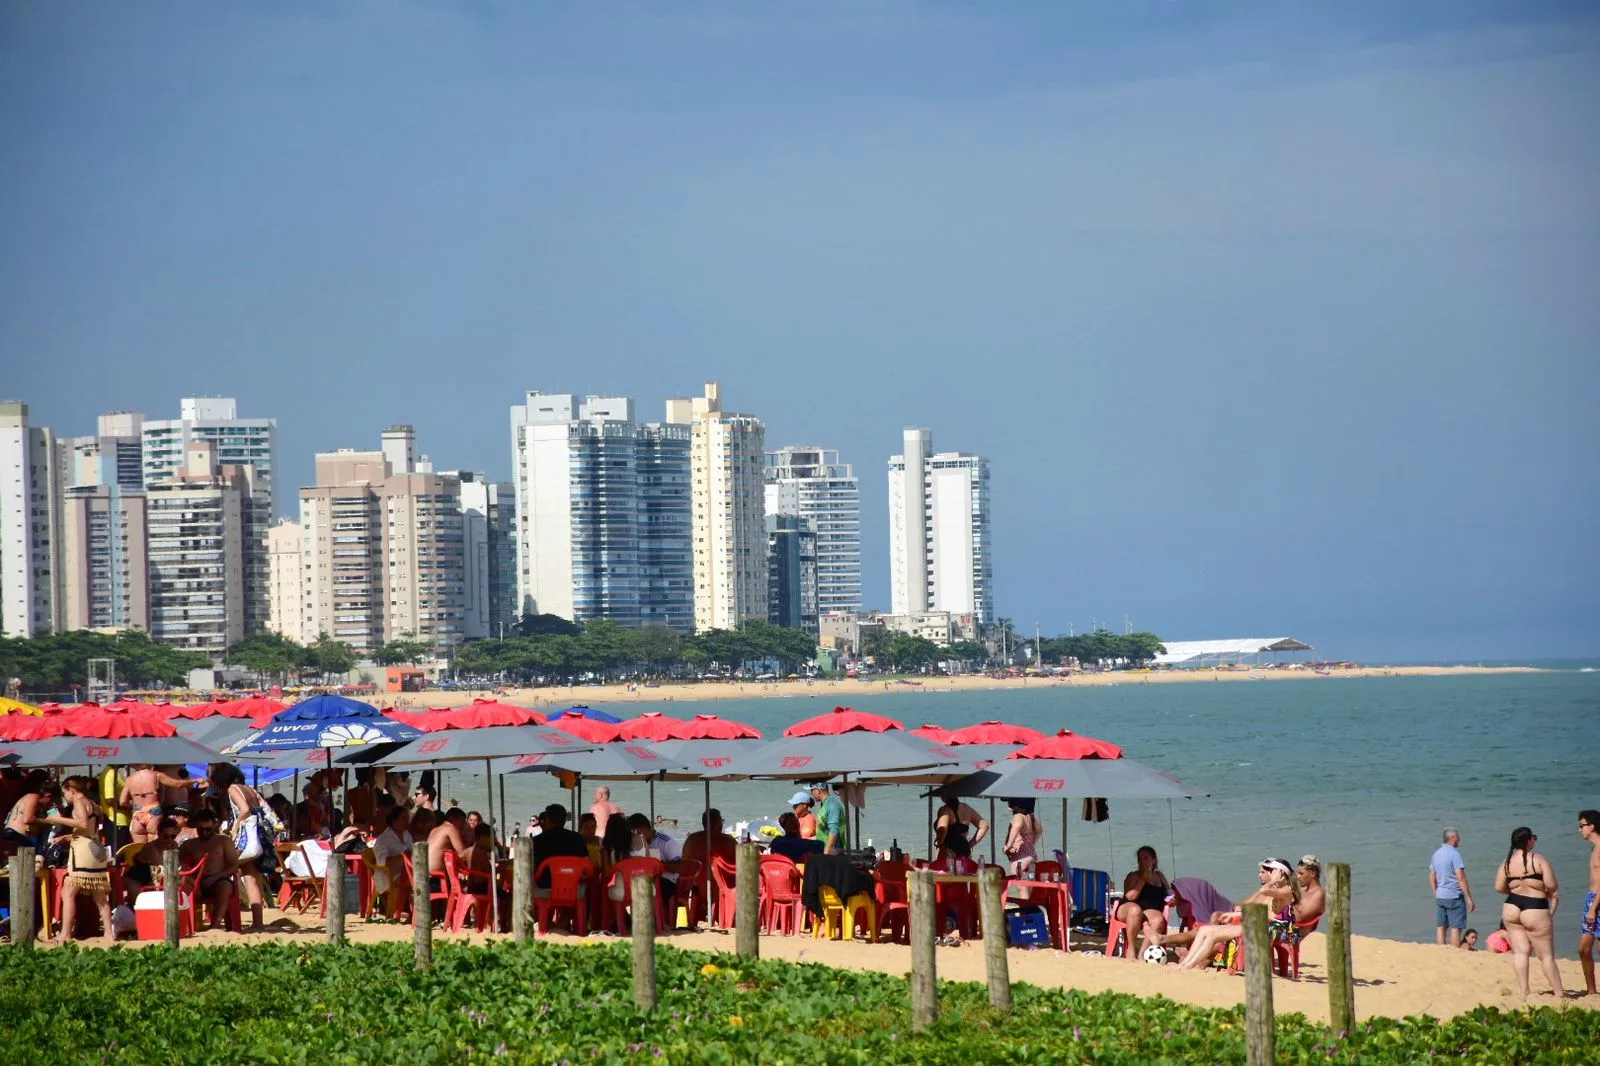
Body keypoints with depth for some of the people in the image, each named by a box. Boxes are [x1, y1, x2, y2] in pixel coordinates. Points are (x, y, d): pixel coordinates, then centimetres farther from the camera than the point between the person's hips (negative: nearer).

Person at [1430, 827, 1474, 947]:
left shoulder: (1436, 854, 10)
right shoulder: (1454, 854, -13)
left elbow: (1432, 878, 14)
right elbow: (1461, 878, -16)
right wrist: (1469, 898, -13)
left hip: (1440, 896, 7)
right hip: (1454, 896, -7)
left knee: (1441, 927, 9)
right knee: (1456, 928, -4)